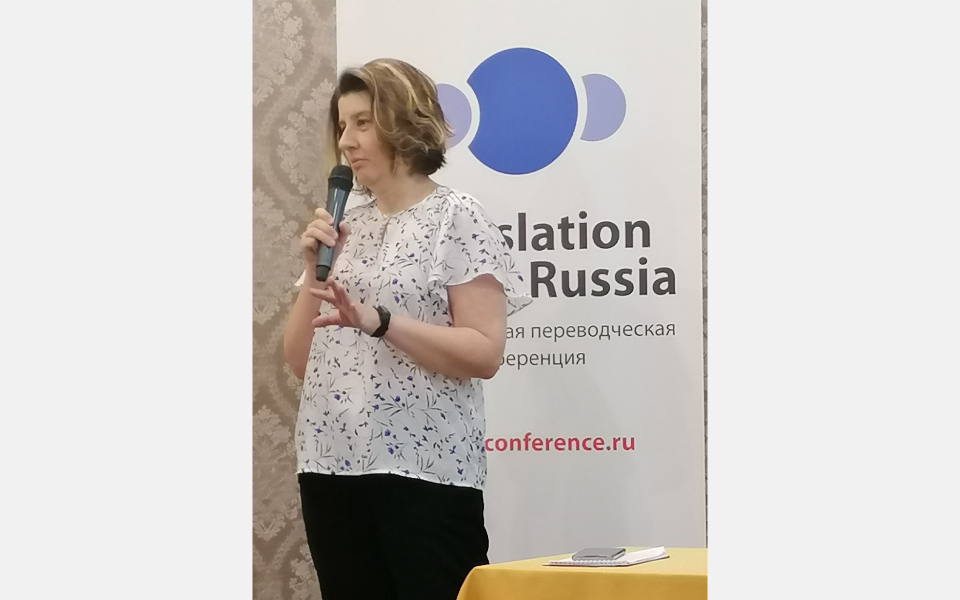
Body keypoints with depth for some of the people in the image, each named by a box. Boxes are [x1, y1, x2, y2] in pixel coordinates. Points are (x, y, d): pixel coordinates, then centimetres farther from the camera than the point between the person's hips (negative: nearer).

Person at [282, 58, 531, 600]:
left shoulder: (456, 218, -4)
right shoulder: (345, 225, 13)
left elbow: (485, 353, -14)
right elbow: (300, 362, 13)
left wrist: (378, 321, -22)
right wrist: (315, 271, 0)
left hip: (424, 468, -6)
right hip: (332, 466, 6)